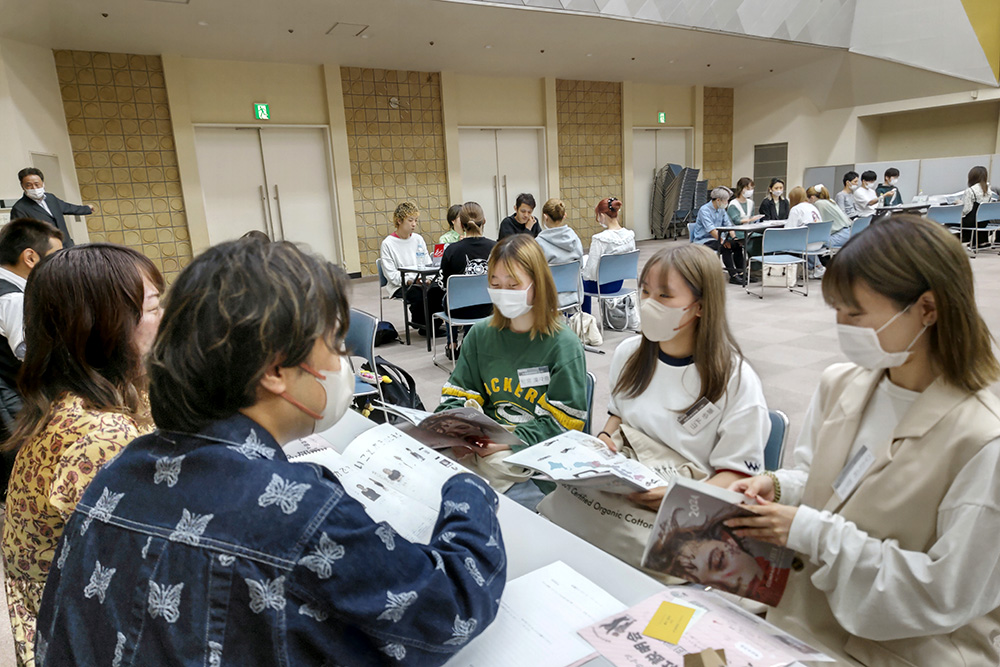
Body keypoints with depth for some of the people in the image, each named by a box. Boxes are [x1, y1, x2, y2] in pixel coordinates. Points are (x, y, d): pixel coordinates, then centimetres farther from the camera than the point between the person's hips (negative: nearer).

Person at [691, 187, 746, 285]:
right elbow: (711, 229, -26)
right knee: (726, 247, -32)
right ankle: (733, 276, -29)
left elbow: (728, 225, 9)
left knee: (738, 244, -15)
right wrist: (722, 241, -34)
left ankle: (741, 273, -12)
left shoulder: (721, 209, 11)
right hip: (703, 241, -8)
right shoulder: (704, 210, -16)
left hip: (718, 238, 8)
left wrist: (734, 237, -10)